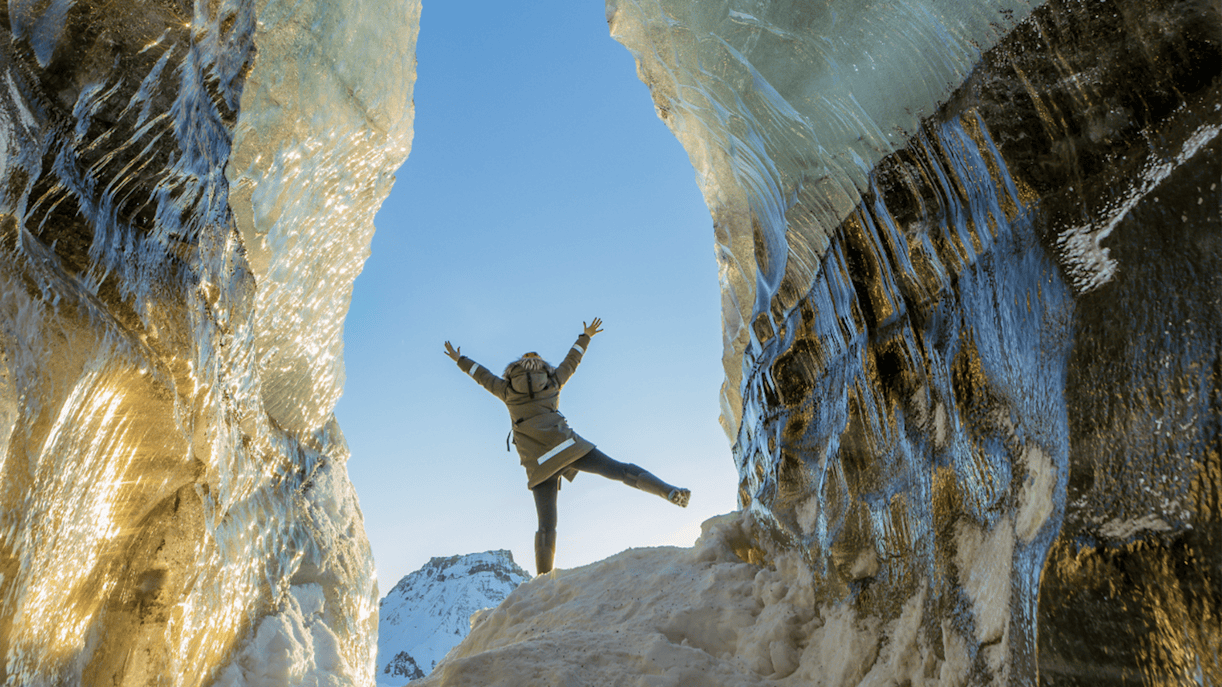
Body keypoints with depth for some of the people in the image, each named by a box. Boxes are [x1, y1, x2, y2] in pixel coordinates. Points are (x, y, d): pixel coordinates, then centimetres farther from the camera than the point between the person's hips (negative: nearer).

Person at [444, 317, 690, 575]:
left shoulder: (507, 390, 19)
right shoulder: (552, 380, 19)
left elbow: (483, 375, 35)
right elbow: (571, 361, 35)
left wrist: (460, 360, 52)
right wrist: (585, 336, 52)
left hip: (538, 463, 1)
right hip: (565, 445, -1)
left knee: (546, 526, 0)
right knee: (618, 470, -8)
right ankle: (670, 492, -26)